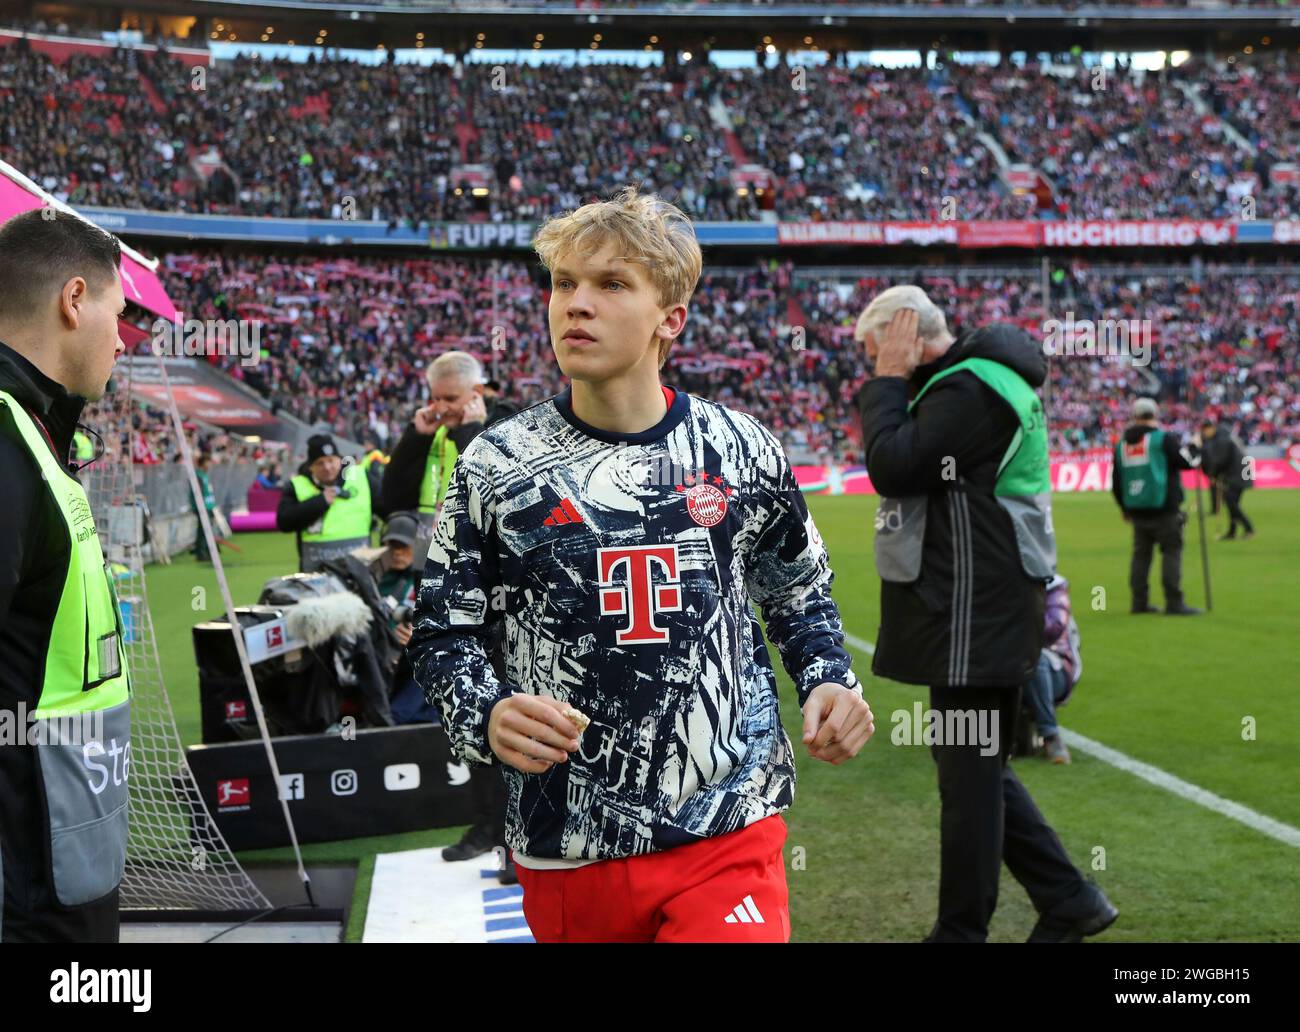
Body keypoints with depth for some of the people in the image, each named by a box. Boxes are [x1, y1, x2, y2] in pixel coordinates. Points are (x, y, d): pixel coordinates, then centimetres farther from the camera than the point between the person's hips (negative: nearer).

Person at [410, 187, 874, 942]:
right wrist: (488, 718, -15)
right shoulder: (496, 466, -3)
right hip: (567, 847, 1)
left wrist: (829, 682, -2)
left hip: (728, 837, 0)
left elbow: (801, 596, 16)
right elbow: (444, 633, 5)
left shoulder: (741, 451, 1)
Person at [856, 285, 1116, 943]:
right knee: (976, 768, 17)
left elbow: (890, 467, -19)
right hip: (979, 613, 11)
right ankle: (1068, 900, 23)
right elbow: (904, 466, 21)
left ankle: (961, 932, 8)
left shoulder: (970, 389, -17)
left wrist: (888, 382, -11)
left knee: (970, 776, -2)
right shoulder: (971, 382, 16)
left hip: (977, 617, -11)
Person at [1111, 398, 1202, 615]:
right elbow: (1188, 461, -7)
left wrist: (1125, 508, 27)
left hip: (1136, 512, 6)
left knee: (1141, 554, 12)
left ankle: (1139, 602, 12)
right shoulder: (1163, 439, -6)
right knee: (1171, 552, -2)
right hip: (1164, 509, -5)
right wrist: (1193, 448, 15)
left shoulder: (1121, 445, 11)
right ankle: (1174, 603, -6)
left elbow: (1116, 483, 15)